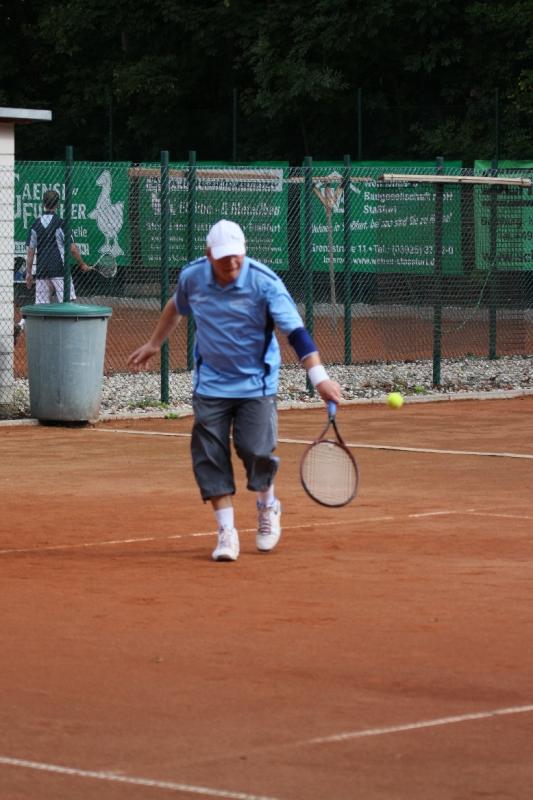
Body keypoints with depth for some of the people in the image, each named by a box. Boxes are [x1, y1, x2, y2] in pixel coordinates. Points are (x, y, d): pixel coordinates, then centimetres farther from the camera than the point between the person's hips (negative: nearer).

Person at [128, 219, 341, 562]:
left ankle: (268, 507, 20)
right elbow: (176, 307, 18)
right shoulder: (192, 277, -7)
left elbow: (296, 330, -26)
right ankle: (227, 531, 2)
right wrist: (153, 344, 28)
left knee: (256, 450, -11)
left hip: (256, 383, -3)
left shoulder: (265, 283, -20)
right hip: (211, 383, 3)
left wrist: (319, 376, -37)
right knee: (210, 456, -5)